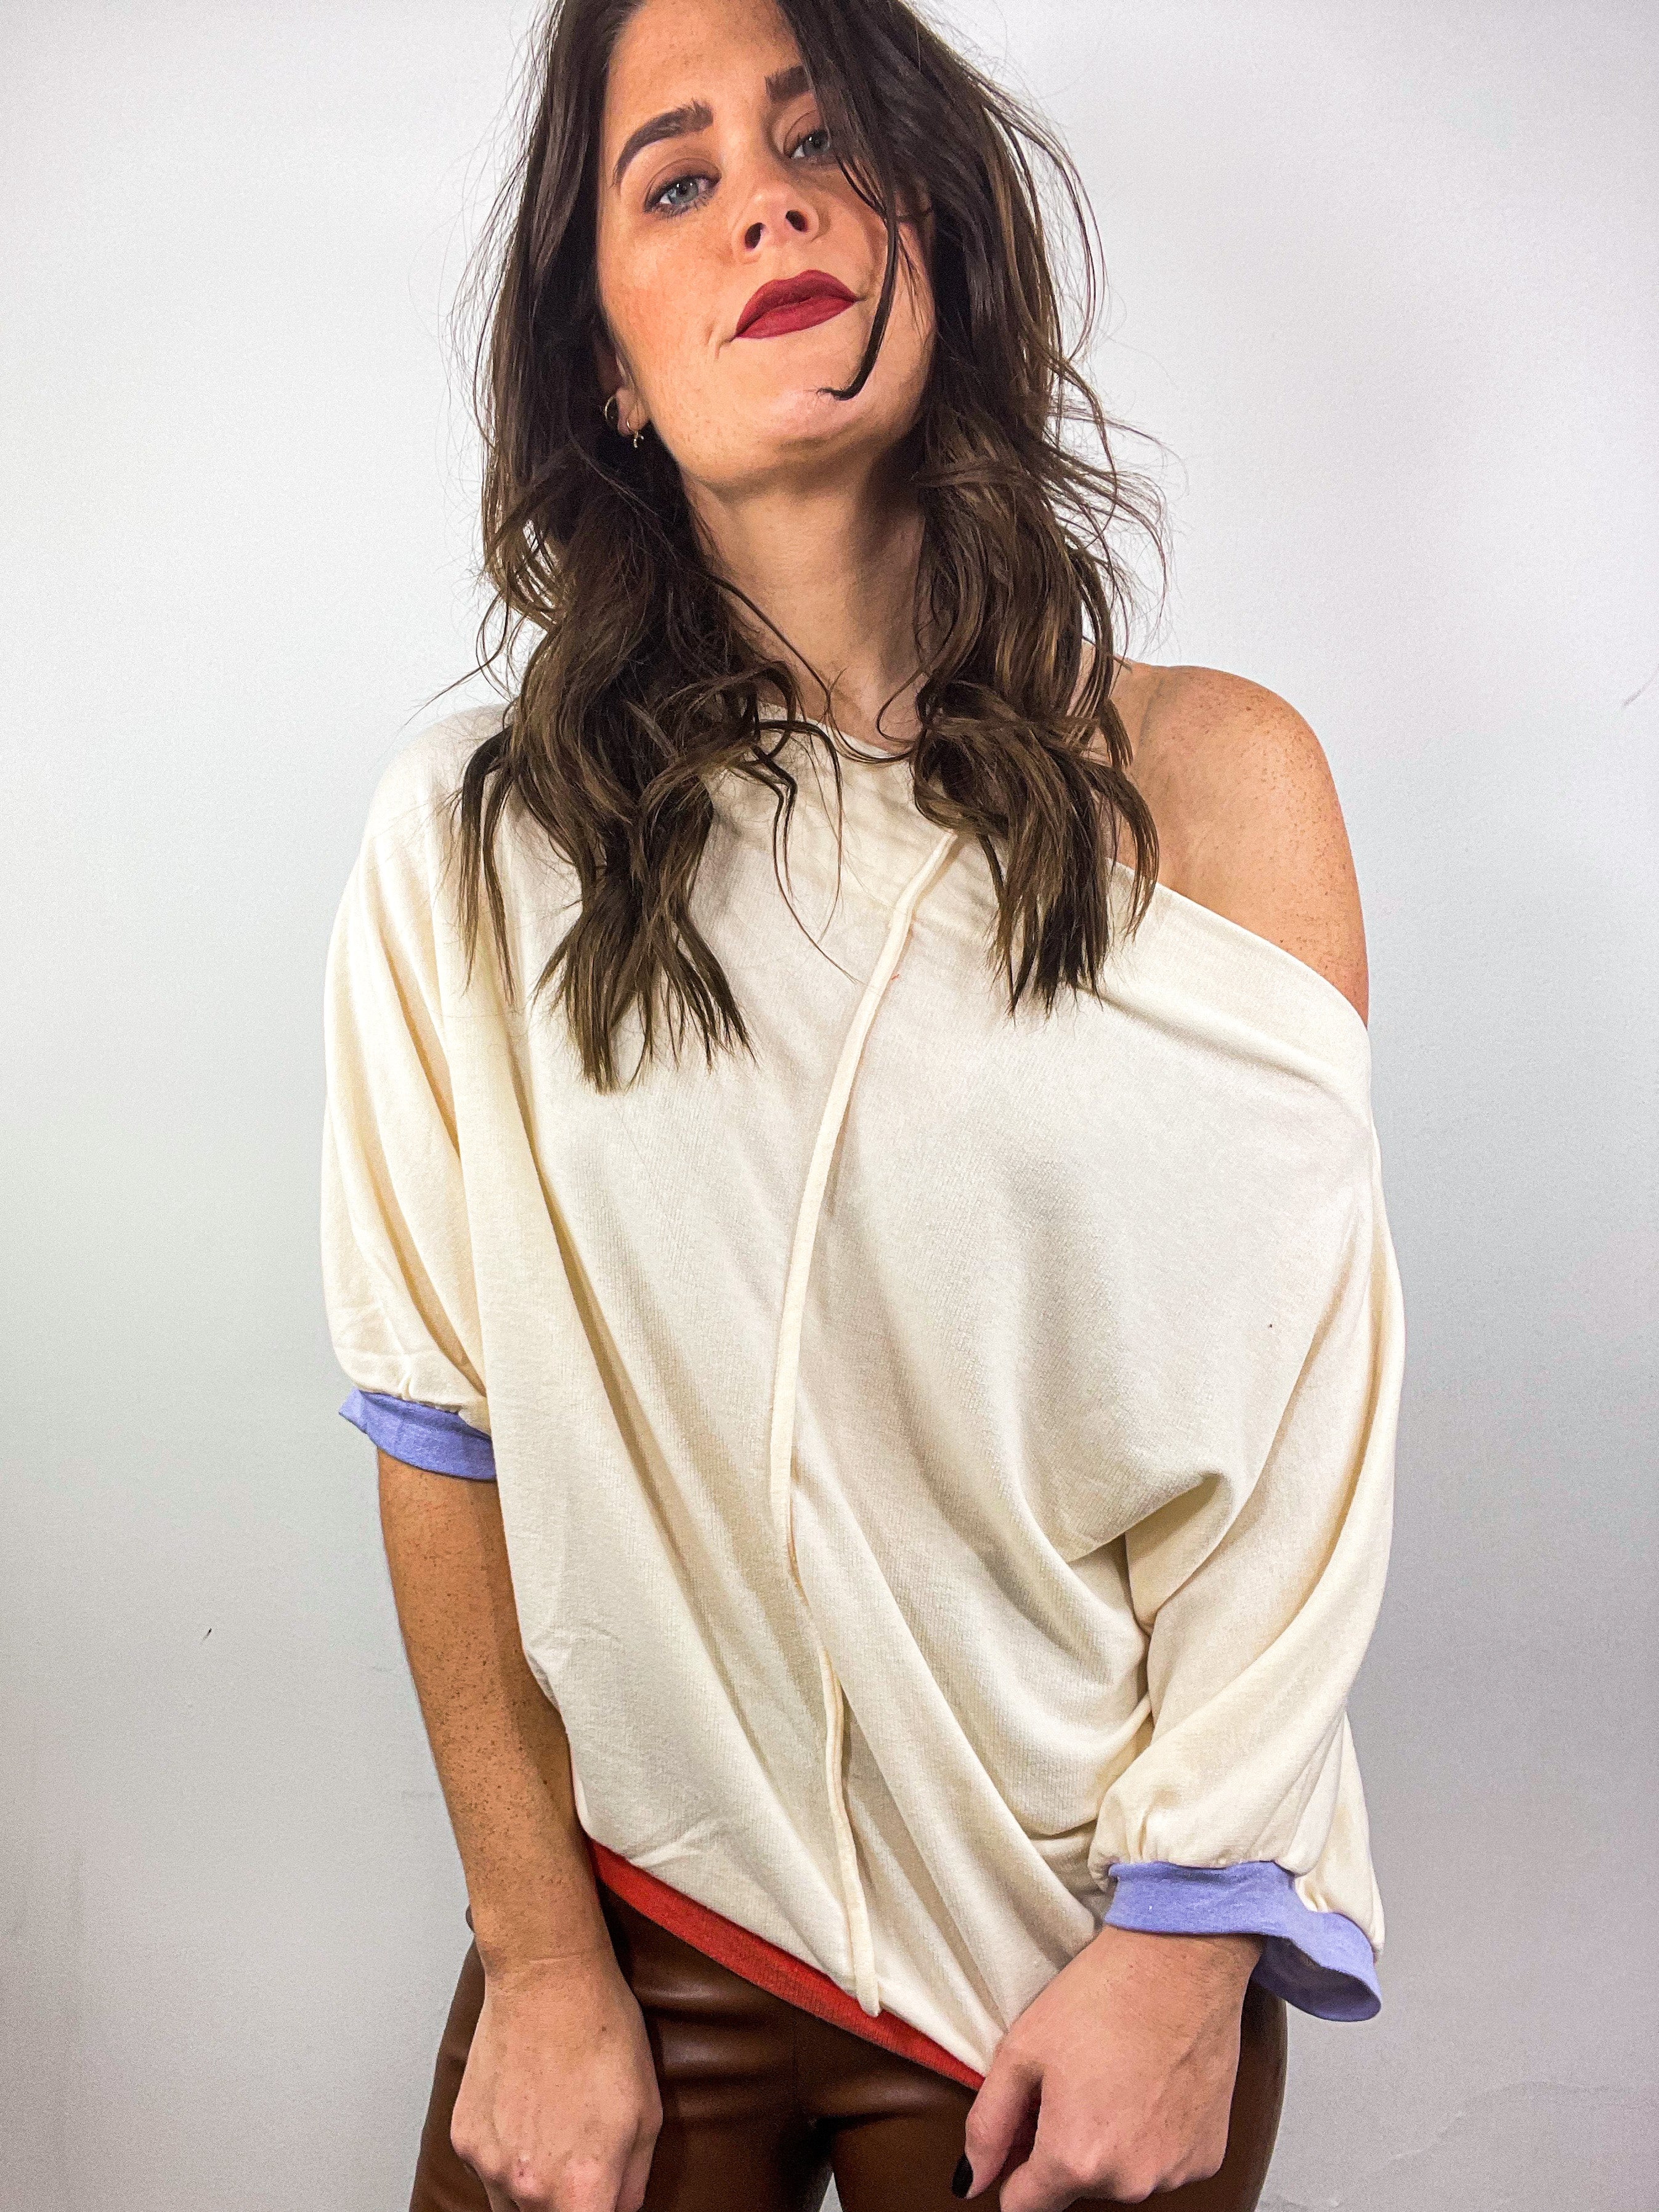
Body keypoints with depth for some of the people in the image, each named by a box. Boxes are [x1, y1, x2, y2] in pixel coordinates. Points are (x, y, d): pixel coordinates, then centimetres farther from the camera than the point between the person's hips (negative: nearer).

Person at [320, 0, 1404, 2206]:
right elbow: (446, 1428, -4)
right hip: (640, 1902, 1)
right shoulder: (476, 844, -6)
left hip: (1092, 1940, 0)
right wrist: (543, 1966, -4)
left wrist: (1188, 1951, -7)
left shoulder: (1216, 781, -7)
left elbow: (1300, 1416, -7)